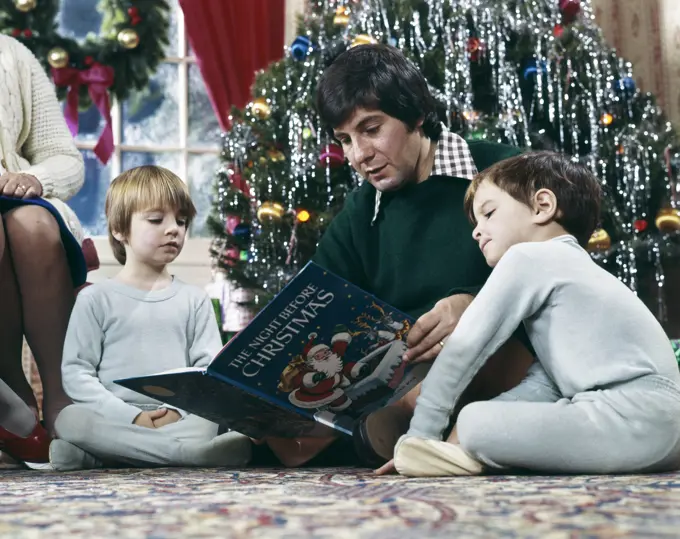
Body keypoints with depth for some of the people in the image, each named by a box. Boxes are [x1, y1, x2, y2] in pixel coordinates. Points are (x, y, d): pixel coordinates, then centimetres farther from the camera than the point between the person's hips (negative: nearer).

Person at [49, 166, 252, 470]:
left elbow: (210, 369, 8)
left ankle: (93, 456, -29)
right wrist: (132, 418, -14)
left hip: (182, 418, 2)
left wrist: (179, 411, -12)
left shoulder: (194, 300, 16)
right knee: (70, 419, -33)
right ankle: (192, 452, -34)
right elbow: (75, 372, 0)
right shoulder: (96, 299, 8)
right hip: (113, 419, -2)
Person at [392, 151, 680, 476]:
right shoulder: (571, 267, 28)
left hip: (634, 415, -10)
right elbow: (545, 383, 21)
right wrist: (475, 426, 11)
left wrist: (420, 433, 3)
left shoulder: (528, 258, 0)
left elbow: (463, 347, -2)